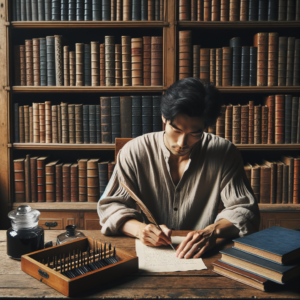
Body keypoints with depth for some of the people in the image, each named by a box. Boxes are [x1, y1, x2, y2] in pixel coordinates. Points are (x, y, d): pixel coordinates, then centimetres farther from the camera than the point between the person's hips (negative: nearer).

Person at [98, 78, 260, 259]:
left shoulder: (224, 153, -6)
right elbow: (110, 206, -5)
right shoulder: (135, 152, -6)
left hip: (202, 256, 0)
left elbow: (245, 210, -7)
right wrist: (139, 229, -25)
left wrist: (213, 231, -28)